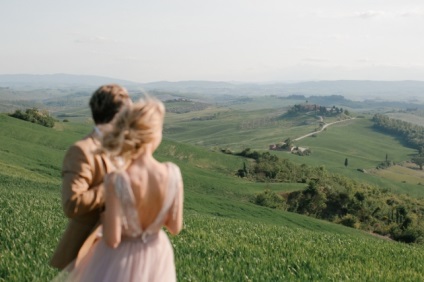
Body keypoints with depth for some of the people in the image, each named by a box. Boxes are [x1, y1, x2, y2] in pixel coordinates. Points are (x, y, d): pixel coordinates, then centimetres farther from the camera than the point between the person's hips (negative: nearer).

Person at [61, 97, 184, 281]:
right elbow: (175, 227, -9)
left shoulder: (117, 181, -29)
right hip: (156, 256, 3)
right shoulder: (172, 174, -21)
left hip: (122, 260, -3)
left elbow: (112, 240, -22)